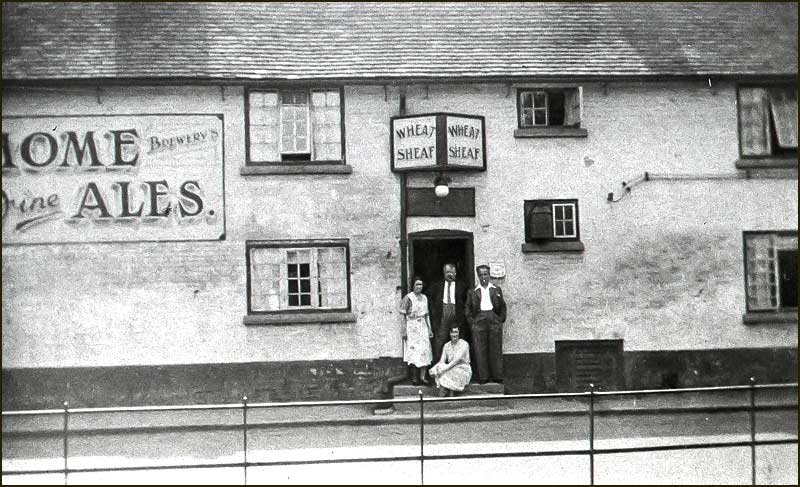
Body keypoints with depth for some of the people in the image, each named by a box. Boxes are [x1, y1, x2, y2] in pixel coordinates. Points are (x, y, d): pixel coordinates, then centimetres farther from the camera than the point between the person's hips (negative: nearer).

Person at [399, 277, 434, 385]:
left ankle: (422, 376, 1)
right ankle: (414, 377, 5)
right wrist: (404, 331, -13)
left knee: (425, 350, -2)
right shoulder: (408, 298, -6)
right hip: (412, 326, -5)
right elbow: (403, 315, -8)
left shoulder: (424, 298, 12)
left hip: (423, 326, 5)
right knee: (413, 351, -3)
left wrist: (429, 329, 12)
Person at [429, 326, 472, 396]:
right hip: (452, 369, 5)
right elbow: (442, 361, 1)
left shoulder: (464, 344, -10)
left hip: (463, 370, -5)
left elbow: (458, 359, -22)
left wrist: (445, 368, -30)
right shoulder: (446, 345, 8)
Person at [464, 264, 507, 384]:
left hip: (494, 320, 0)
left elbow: (503, 307, 13)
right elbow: (467, 310, 11)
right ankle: (483, 377, -1)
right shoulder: (473, 292, 12)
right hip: (479, 320, 0)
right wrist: (471, 322, 0)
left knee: (496, 350, -1)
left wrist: (501, 320, 2)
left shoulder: (497, 290, 13)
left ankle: (497, 376, 3)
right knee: (480, 350, -4)